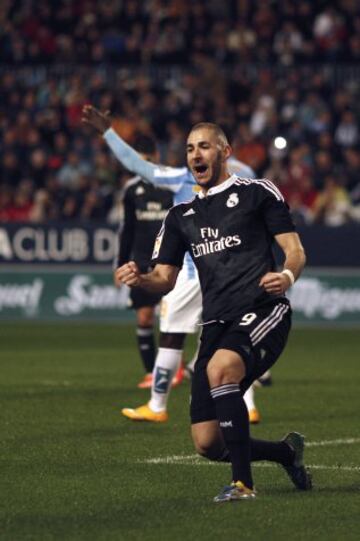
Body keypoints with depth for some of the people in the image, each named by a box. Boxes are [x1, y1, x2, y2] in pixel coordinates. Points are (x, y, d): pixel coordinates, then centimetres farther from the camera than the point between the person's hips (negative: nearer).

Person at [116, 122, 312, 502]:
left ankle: (243, 483, -29)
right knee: (207, 444, -3)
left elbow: (295, 250, 0)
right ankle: (287, 452, 26)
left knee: (219, 368, -37)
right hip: (216, 325, 6)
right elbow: (165, 278, 17)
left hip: (262, 313, -6)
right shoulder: (181, 216, 20)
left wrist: (287, 276, -23)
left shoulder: (257, 193, 5)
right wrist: (138, 279, -6)